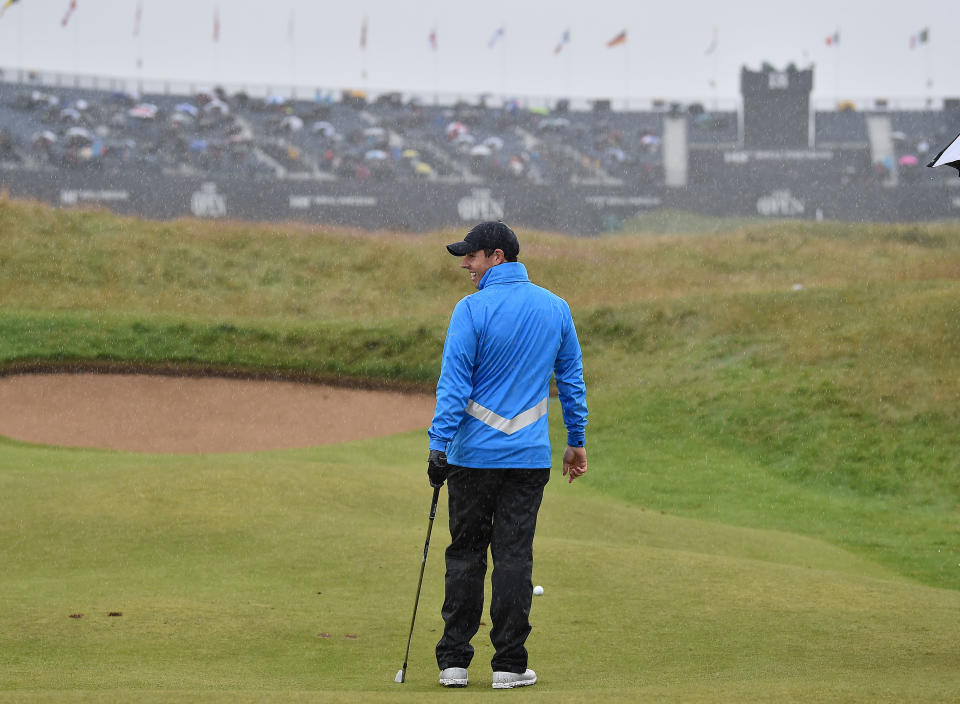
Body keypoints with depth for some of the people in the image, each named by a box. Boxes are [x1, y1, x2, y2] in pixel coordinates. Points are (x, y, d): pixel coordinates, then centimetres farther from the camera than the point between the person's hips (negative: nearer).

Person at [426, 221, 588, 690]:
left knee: (465, 554, 6)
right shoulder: (556, 309, 6)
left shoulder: (472, 310, -9)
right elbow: (571, 380, 13)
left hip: (474, 453, -3)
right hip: (530, 457, 3)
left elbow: (453, 383, -12)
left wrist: (439, 445, -12)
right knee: (514, 557, 4)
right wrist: (576, 440, 20)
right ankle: (509, 664, 3)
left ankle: (453, 662, 7)